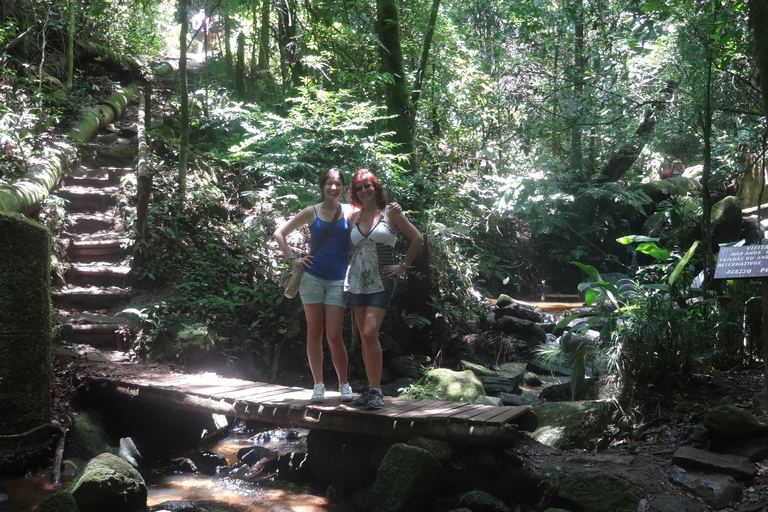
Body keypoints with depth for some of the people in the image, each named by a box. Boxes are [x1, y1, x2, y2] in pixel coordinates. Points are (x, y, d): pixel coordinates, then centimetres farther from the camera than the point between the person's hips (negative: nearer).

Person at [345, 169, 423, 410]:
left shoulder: (390, 213, -1)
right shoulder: (353, 217, 10)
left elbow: (417, 238, 2)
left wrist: (403, 266, 0)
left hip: (380, 283, -4)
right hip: (356, 281, 5)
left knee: (370, 333, -17)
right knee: (364, 338, 5)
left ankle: (376, 390, -10)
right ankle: (371, 388, 12)